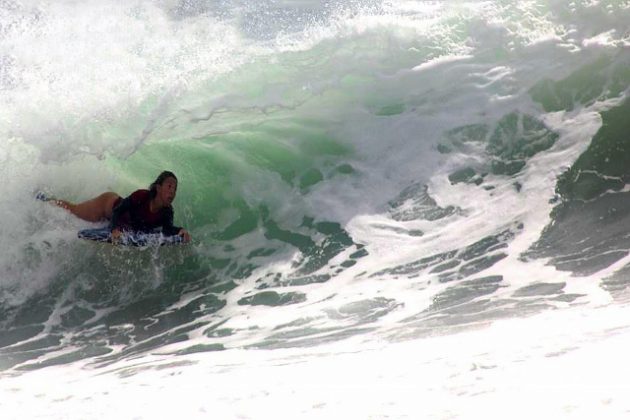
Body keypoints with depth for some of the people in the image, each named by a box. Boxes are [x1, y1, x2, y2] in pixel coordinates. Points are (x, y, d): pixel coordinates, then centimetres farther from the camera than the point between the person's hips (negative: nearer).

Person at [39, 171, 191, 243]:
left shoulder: (167, 212, -27)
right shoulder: (141, 196, -40)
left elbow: (167, 230, -40)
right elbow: (118, 211, -37)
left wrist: (180, 231, -62)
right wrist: (115, 230, -56)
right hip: (110, 204, -4)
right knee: (72, 209, 18)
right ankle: (45, 200, 47)